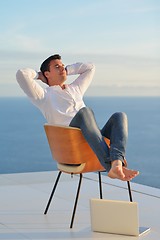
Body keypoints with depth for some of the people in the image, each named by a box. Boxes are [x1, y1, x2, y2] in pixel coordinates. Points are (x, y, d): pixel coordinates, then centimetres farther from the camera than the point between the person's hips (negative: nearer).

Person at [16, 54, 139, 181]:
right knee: (85, 111, -35)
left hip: (93, 140, 6)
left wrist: (67, 70, 43)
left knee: (119, 116, -19)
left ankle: (117, 163, -47)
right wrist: (38, 75, 25)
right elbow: (22, 74, 6)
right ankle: (110, 165, -50)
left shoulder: (75, 89, 38)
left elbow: (90, 67, 49)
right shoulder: (44, 95, 19)